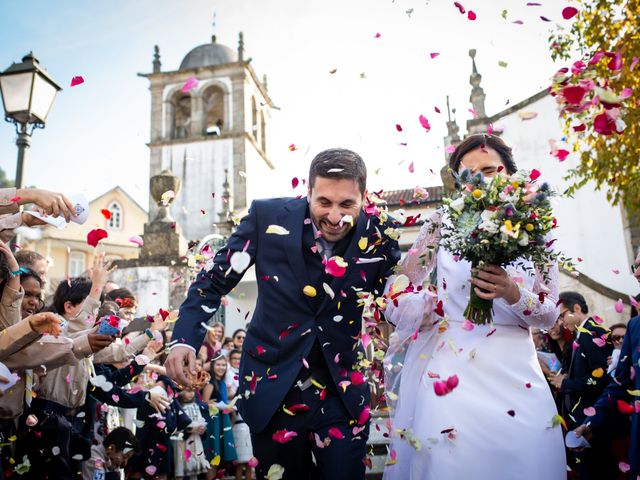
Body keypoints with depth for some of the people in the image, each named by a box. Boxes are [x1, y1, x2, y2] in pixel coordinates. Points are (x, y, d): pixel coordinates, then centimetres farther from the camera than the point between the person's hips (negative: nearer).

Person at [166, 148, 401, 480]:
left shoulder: (379, 237, -10)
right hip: (272, 386, 0)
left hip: (343, 389, 0)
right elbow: (215, 278, -4)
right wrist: (185, 338, -15)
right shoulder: (269, 217, -12)